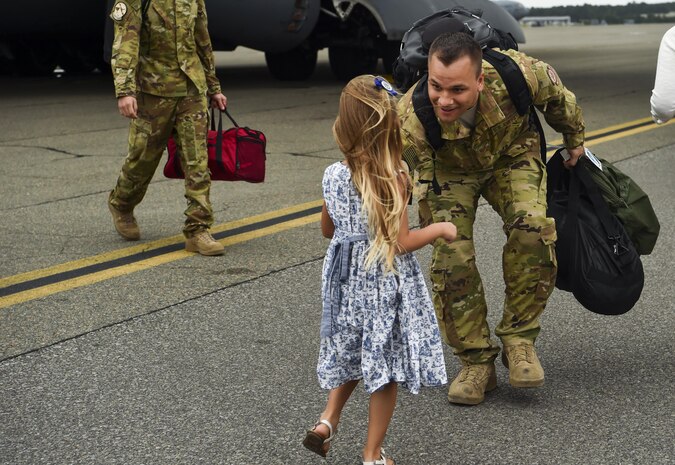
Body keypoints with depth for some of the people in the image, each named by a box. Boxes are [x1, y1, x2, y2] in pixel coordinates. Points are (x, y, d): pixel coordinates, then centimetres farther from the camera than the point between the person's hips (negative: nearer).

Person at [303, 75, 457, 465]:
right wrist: (439, 229, -3)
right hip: (386, 285, -4)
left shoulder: (333, 176, -5)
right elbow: (400, 243, -19)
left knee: (353, 353, 26)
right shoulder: (394, 179, -19)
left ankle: (328, 419, 13)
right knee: (384, 364, 7)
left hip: (347, 280, 5)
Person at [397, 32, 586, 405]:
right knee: (450, 255, -15)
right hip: (447, 167, 0)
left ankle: (519, 338, -7)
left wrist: (574, 137, 6)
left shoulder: (514, 76, -36)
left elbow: (554, 93, -11)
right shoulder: (410, 121, -41)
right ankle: (476, 362, 2)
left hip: (510, 154, 1)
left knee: (531, 227, -25)